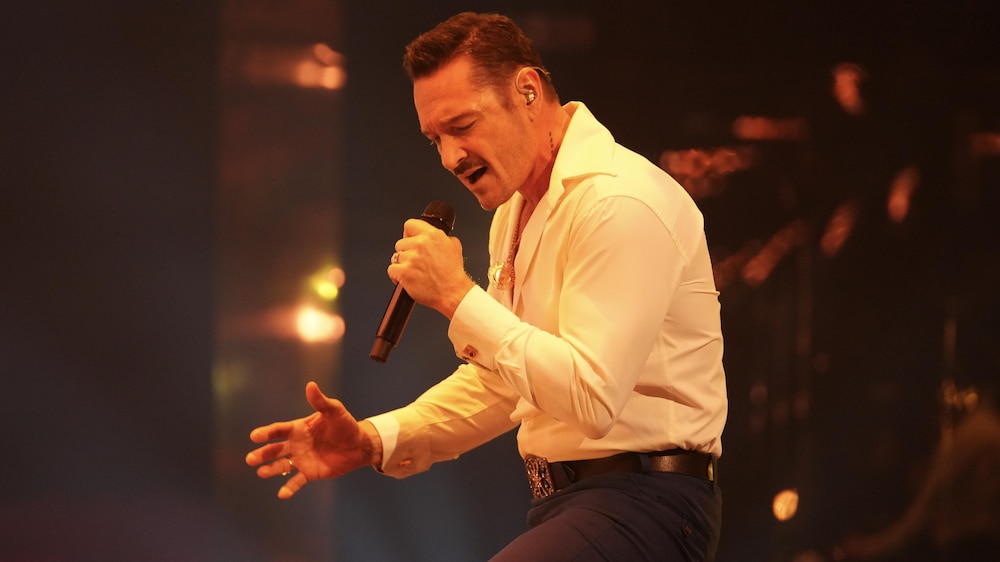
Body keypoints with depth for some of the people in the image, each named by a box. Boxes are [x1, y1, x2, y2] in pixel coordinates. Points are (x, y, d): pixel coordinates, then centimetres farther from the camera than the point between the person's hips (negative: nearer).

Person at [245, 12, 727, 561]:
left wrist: (457, 296, -18)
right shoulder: (515, 215, 17)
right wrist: (373, 440, 9)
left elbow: (591, 397, -23)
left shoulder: (621, 202, -15)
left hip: (641, 507, -10)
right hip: (561, 500, 10)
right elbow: (495, 383, 24)